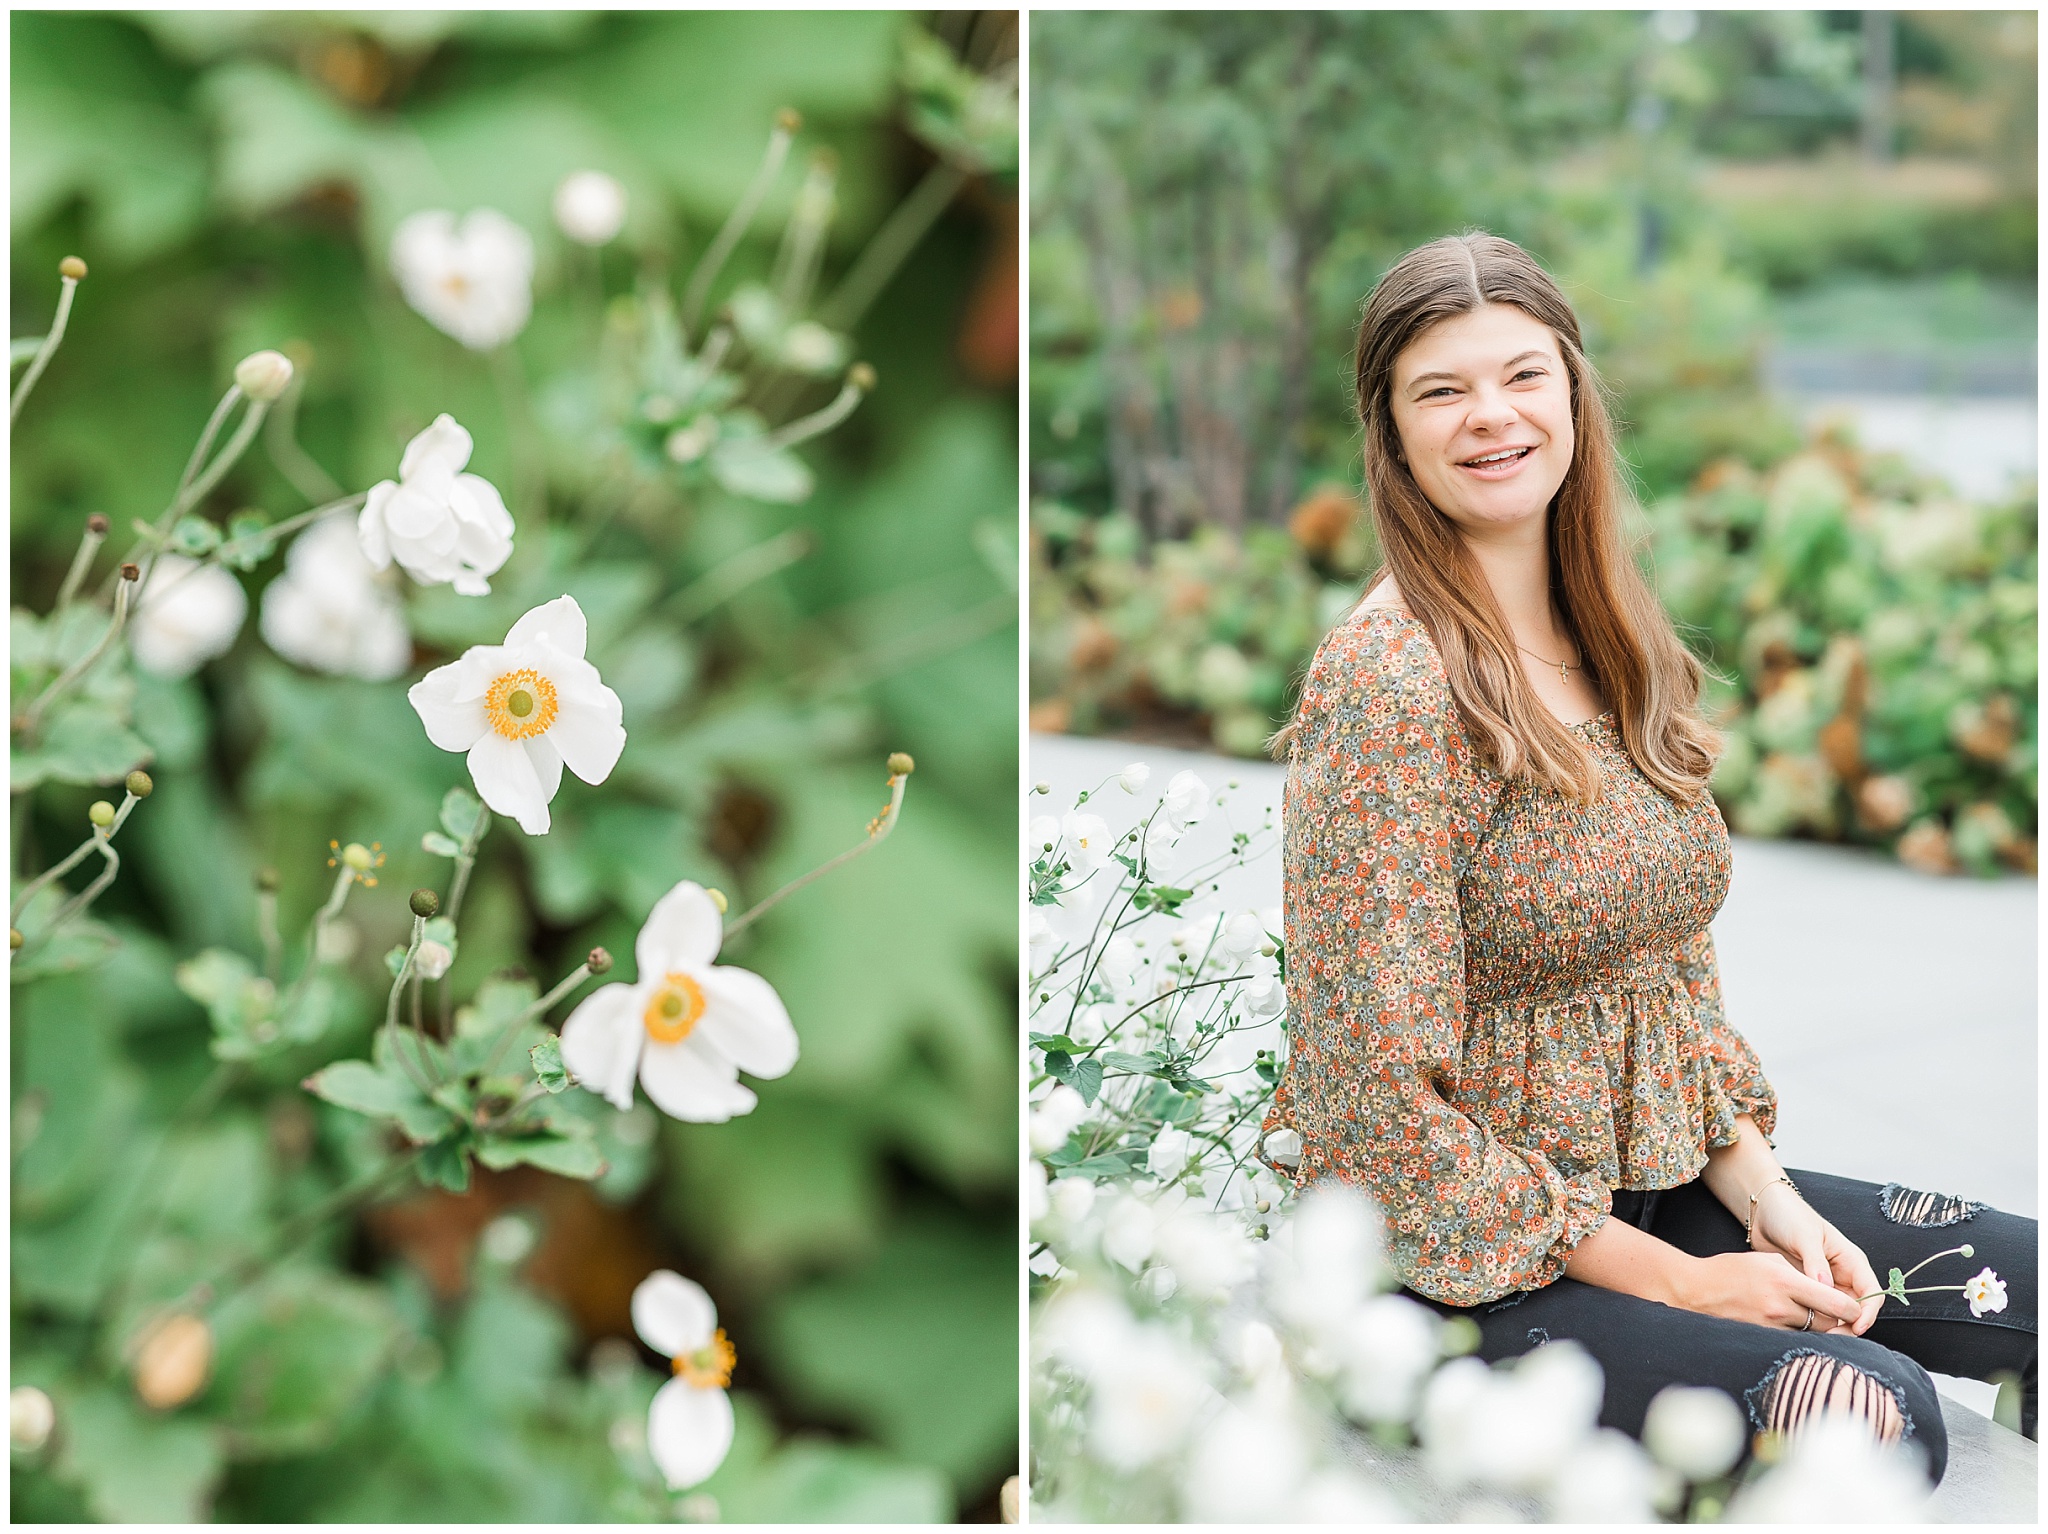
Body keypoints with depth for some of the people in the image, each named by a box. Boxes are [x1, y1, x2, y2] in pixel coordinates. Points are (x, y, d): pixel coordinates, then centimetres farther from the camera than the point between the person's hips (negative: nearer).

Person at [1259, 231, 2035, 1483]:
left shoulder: (1617, 642, 6)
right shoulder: (1392, 683, -19)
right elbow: (1385, 1097, -20)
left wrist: (1769, 1204, -1)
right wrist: (1676, 1282, -16)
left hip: (1663, 1182, 8)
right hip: (1467, 1258, -7)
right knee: (1876, 1407, -26)